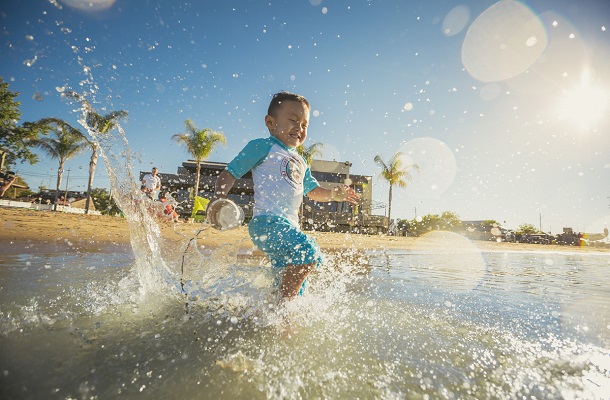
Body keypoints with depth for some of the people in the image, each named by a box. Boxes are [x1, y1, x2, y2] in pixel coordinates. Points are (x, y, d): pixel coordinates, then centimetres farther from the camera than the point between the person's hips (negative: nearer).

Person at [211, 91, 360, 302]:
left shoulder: (300, 162, 24)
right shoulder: (264, 147, 2)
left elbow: (313, 191, 31)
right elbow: (230, 173, 0)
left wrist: (333, 194, 12)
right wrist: (218, 198, -17)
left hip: (289, 226, 8)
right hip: (267, 222, -8)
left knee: (293, 285, 10)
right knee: (309, 252, -26)